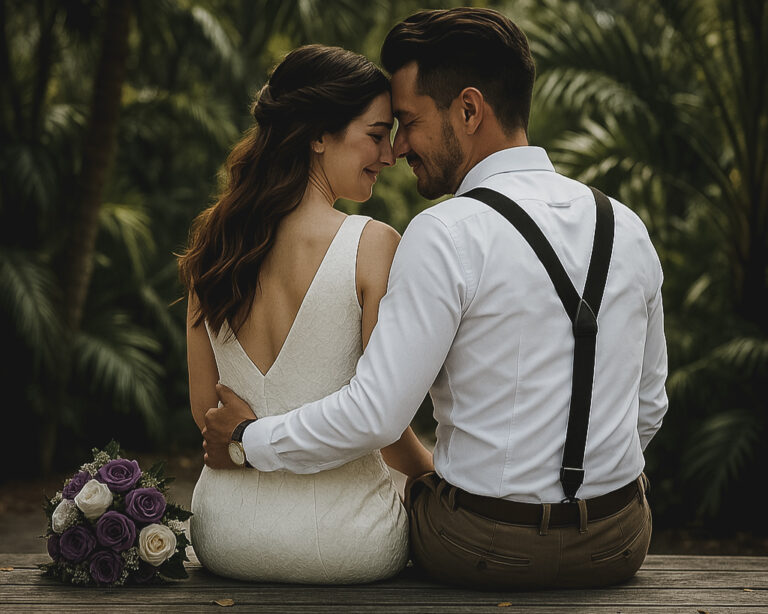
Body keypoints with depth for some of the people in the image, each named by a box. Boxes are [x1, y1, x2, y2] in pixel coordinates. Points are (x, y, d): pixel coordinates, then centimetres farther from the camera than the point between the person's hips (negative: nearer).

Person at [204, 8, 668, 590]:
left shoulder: (448, 234, -19)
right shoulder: (628, 227, 0)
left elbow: (373, 415, -20)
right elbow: (649, 406, 9)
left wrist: (247, 438, -5)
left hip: (484, 546, -5)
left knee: (400, 494, 25)